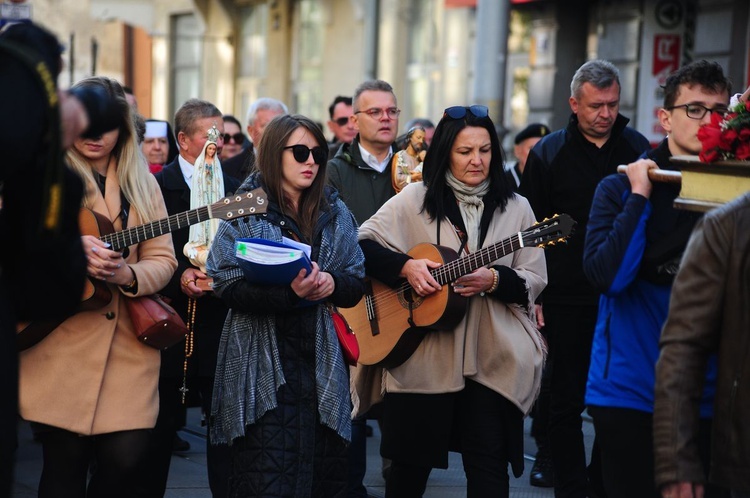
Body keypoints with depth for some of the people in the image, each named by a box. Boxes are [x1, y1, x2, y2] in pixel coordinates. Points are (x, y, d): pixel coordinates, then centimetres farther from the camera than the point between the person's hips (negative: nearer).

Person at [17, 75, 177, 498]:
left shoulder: (141, 185, 13)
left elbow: (163, 260, 10)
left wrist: (127, 275, -11)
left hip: (129, 344, 3)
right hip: (60, 343, -2)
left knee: (127, 456, -6)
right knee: (66, 459, -5)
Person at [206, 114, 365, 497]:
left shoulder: (335, 214, 13)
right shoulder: (246, 210, -1)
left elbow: (357, 283, 13)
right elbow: (227, 284, -9)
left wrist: (332, 283, -11)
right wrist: (288, 291, -24)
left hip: (321, 361, 4)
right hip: (263, 365, -4)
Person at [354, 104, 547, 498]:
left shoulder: (515, 208, 7)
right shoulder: (416, 200, 3)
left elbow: (533, 281, 4)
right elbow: (362, 244, 0)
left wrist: (493, 280, -15)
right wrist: (405, 267, -15)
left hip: (492, 359, 1)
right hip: (422, 357, 0)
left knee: (489, 464, -1)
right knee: (411, 460, 10)